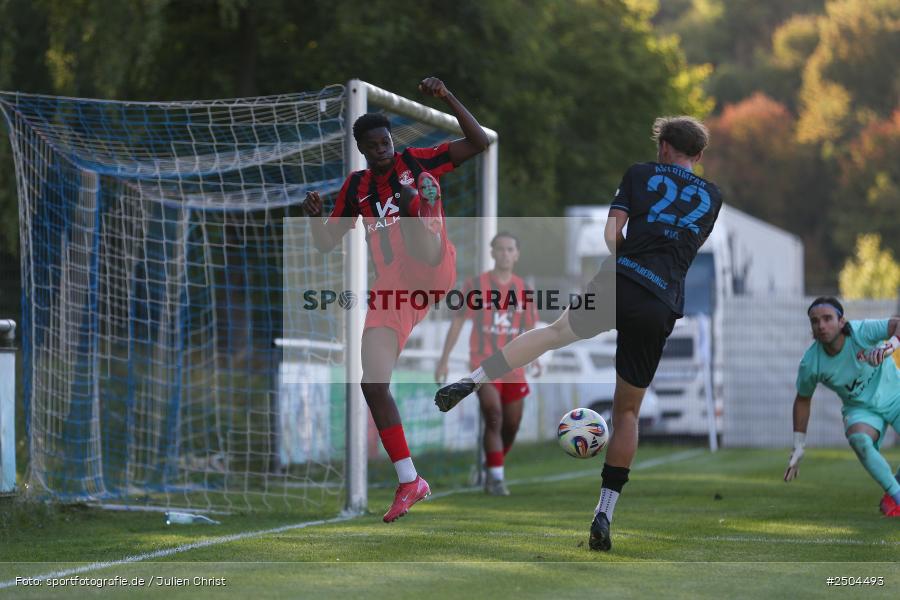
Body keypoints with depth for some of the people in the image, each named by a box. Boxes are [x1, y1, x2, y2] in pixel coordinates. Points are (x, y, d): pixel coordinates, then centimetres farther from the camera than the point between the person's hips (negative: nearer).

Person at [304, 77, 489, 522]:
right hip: (392, 287, 4)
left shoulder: (416, 162, 4)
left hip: (433, 272, -4)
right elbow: (326, 243, 15)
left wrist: (448, 99, -15)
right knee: (373, 383, -5)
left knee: (412, 190, -26)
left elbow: (479, 143, -4)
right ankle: (409, 482, 2)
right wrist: (314, 216, -6)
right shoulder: (355, 188, 13)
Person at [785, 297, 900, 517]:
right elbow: (802, 400, -1)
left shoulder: (862, 331, -27)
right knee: (858, 440, -32)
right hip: (861, 409, 1)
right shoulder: (810, 363, -18)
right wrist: (798, 448, 1)